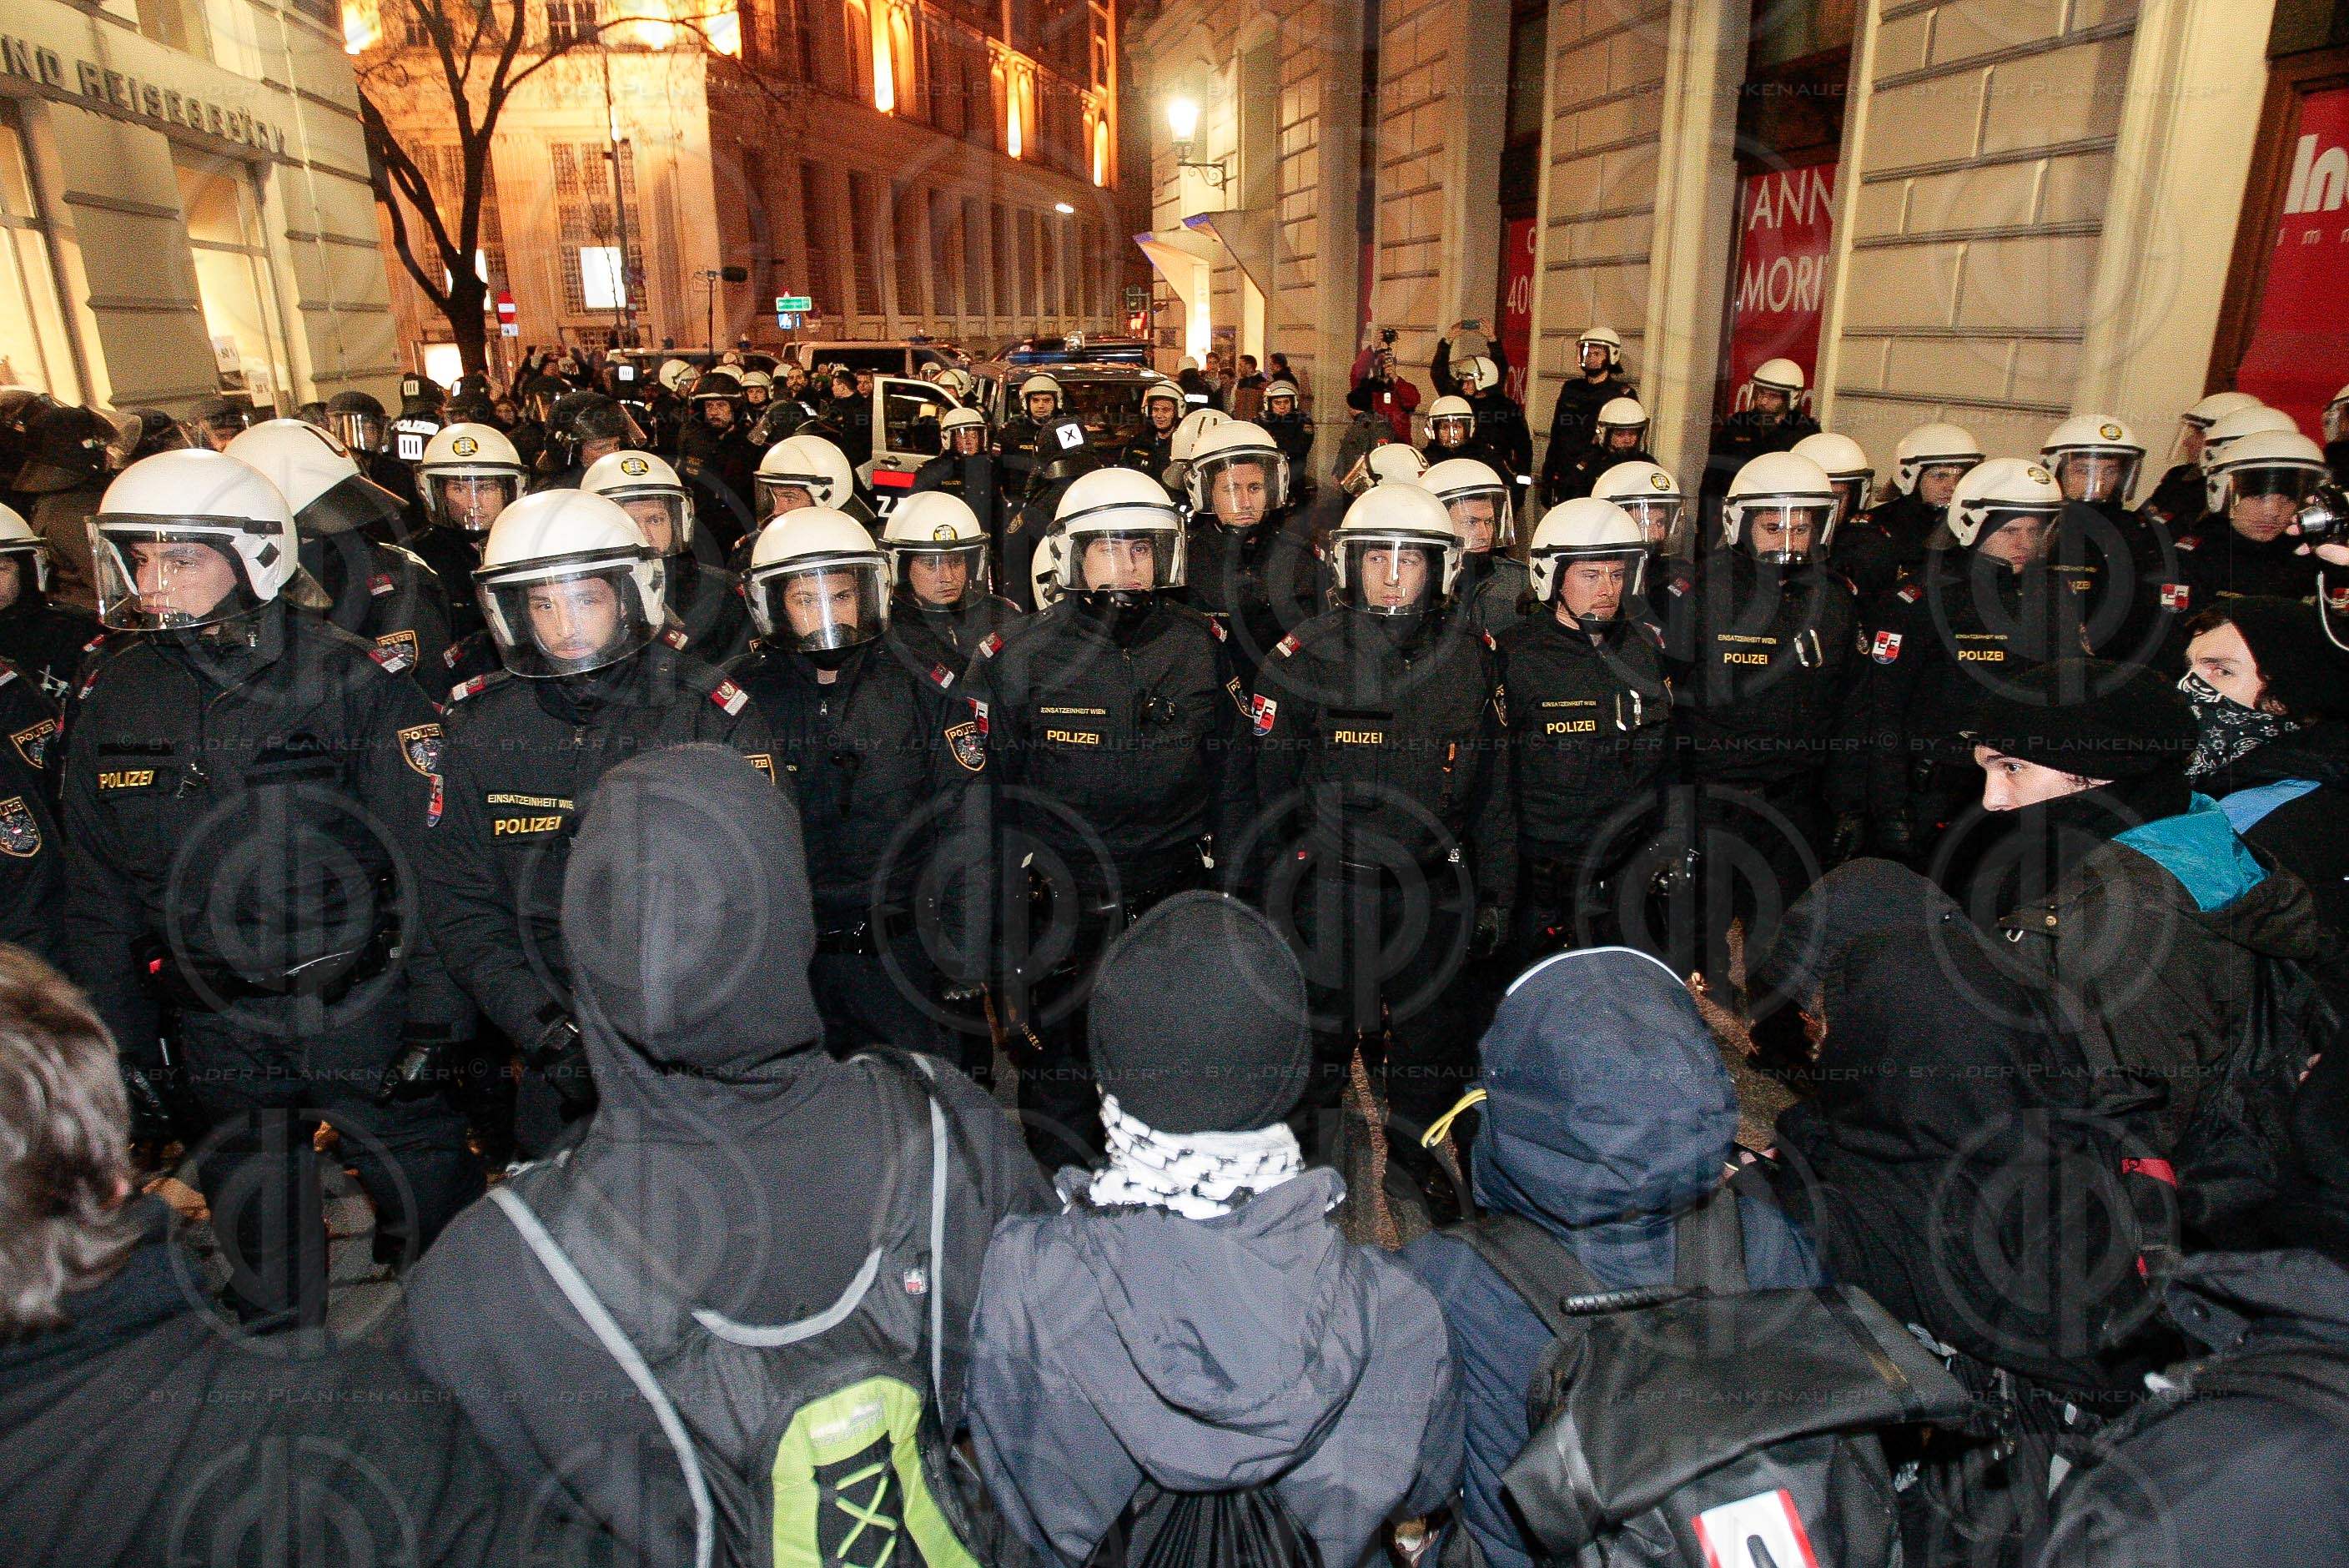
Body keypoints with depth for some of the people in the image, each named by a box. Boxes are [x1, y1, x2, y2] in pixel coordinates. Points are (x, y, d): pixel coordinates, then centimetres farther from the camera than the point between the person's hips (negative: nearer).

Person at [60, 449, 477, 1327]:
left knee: (442, 1236, 8)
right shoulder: (110, 699, 3)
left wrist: (436, 1020, -13)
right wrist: (119, 1046, 10)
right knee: (264, 1283, 18)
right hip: (221, 1044, 4)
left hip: (367, 1016, -3)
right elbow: (99, 894, 11)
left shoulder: (351, 678, -10)